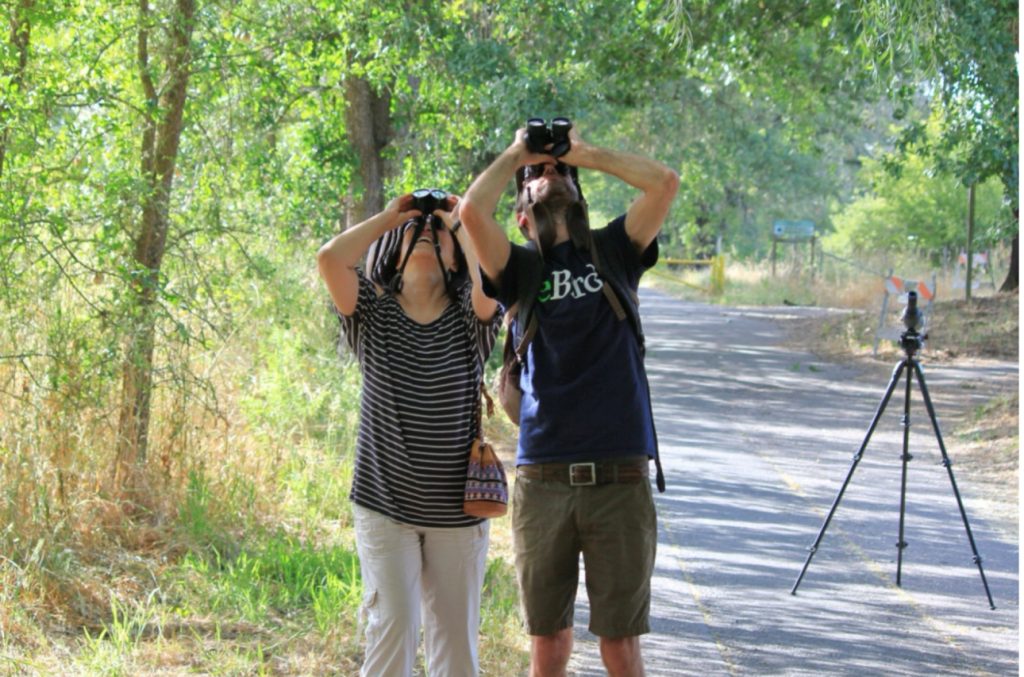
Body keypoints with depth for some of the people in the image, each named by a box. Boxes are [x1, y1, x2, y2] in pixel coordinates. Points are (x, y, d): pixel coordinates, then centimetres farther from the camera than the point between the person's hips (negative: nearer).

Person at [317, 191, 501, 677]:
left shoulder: (469, 319, 1)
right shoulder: (373, 315, 1)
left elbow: (491, 276, -22)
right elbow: (329, 260, -16)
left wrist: (462, 222, -5)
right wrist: (389, 217, -3)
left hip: (458, 512, 1)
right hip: (384, 507, -1)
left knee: (456, 637, 7)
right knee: (394, 627, -10)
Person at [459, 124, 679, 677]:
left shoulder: (613, 252, 11)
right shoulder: (518, 268, 8)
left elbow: (665, 182, -2)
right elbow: (473, 210, -10)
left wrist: (586, 153, 8)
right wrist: (515, 153, 7)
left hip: (620, 478, 0)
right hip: (543, 480, 0)